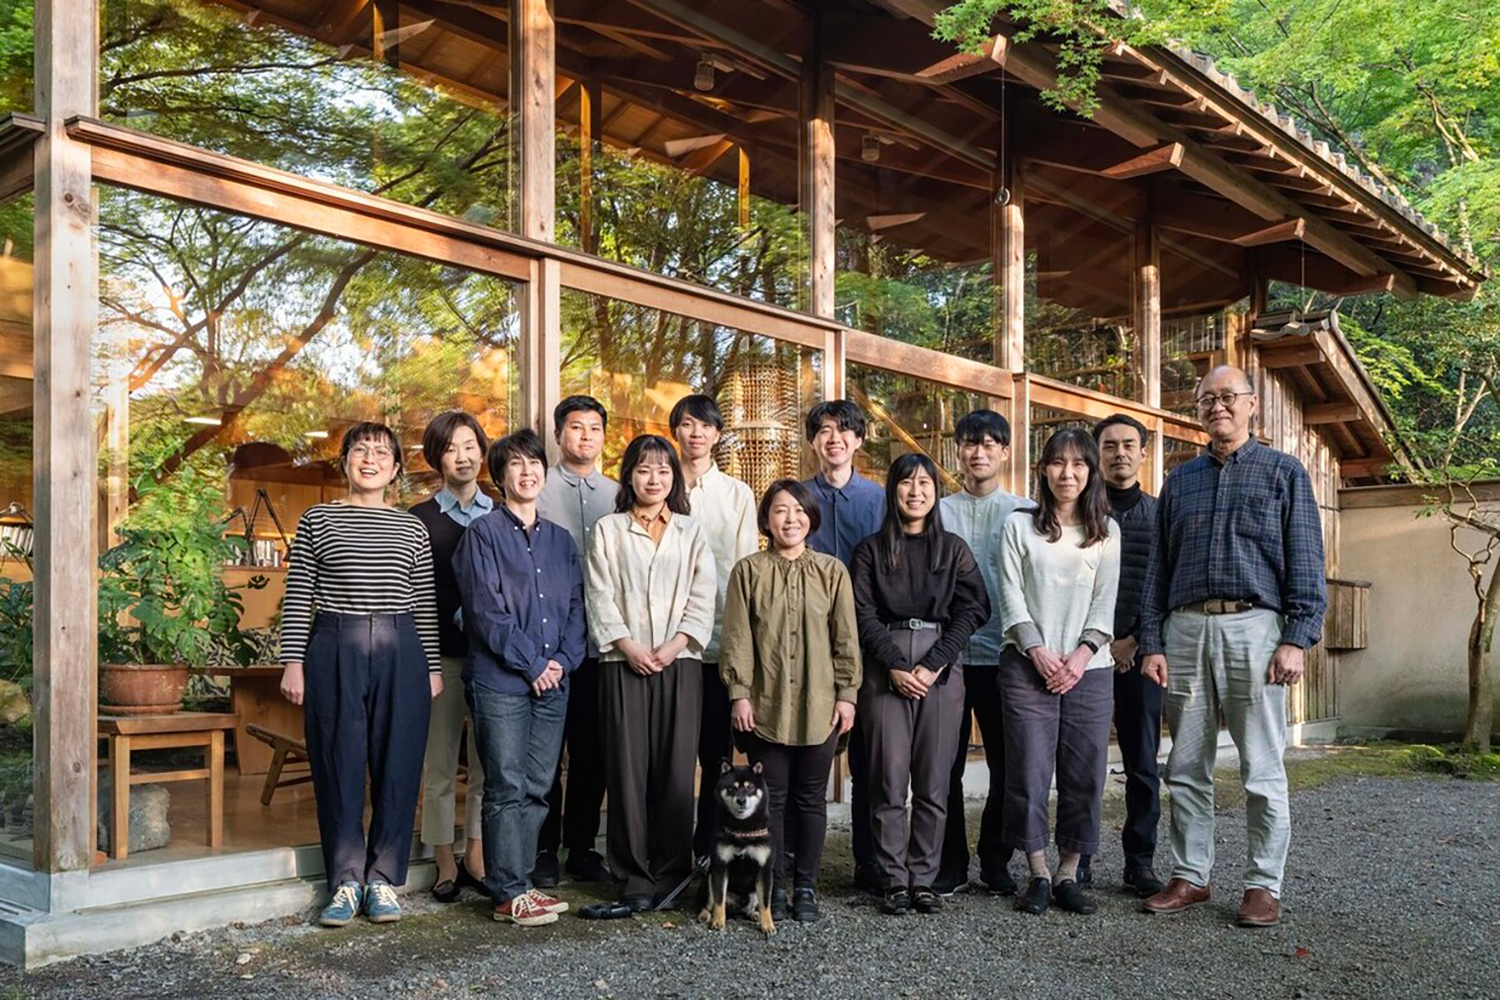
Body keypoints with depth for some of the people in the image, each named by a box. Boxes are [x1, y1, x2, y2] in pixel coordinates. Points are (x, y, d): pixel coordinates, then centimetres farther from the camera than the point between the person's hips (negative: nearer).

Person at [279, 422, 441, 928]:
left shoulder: (412, 528, 12)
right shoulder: (318, 520, 8)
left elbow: (425, 603, 12)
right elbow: (298, 597, 5)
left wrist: (433, 666, 8)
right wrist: (292, 661, -2)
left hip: (400, 652, 1)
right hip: (334, 649, -1)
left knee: (397, 765, 2)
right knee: (338, 765, 1)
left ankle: (383, 879, 13)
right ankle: (346, 881, 12)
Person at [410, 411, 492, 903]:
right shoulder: (420, 520, 3)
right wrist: (464, 618, -15)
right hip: (443, 654, -2)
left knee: (489, 762, 6)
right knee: (440, 764, 1)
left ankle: (476, 857, 16)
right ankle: (445, 865, 10)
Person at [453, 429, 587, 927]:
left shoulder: (561, 540, 16)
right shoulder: (484, 533, 0)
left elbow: (575, 607, 13)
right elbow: (486, 610, -8)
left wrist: (563, 661, -3)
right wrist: (532, 663, -10)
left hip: (553, 681, 5)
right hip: (500, 680, -5)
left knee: (537, 789, 8)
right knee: (507, 788, -4)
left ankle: (520, 883, 17)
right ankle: (509, 895, 3)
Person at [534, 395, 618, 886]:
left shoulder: (617, 495, 11)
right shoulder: (539, 490, 0)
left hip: (600, 640, 3)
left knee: (592, 749, 10)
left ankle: (582, 847, 21)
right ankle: (543, 849, 14)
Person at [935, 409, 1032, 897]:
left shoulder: (1024, 513, 7)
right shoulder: (939, 512, 8)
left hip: (1003, 655, 0)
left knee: (1006, 764, 6)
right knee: (946, 764, 4)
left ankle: (995, 861, 20)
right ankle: (950, 863, 15)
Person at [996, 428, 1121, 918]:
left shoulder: (1106, 531, 11)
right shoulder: (1019, 525, 6)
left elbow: (1105, 601, 5)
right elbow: (1010, 596, 1)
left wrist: (1082, 654, -8)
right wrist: (1037, 650, -10)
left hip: (1089, 668, 2)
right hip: (1028, 665, -2)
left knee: (1085, 773, 1)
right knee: (1029, 770, -3)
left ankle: (1069, 873, 13)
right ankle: (1038, 873, 8)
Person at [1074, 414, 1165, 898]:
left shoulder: (1160, 514, 9)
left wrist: (1135, 641, -6)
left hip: (1139, 653, 1)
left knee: (1142, 762, 4)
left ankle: (1140, 862, 12)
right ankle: (1078, 859, 9)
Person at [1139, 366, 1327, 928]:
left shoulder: (1284, 473, 7)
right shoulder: (1180, 481, 17)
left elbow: (1305, 563, 1)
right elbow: (1158, 569, 14)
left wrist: (1297, 639, -10)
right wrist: (1151, 643, 6)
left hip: (1254, 626, -3)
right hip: (1185, 628, 4)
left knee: (1262, 769, 0)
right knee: (1186, 767, 7)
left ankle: (1263, 885, 11)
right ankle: (1189, 876, 17)